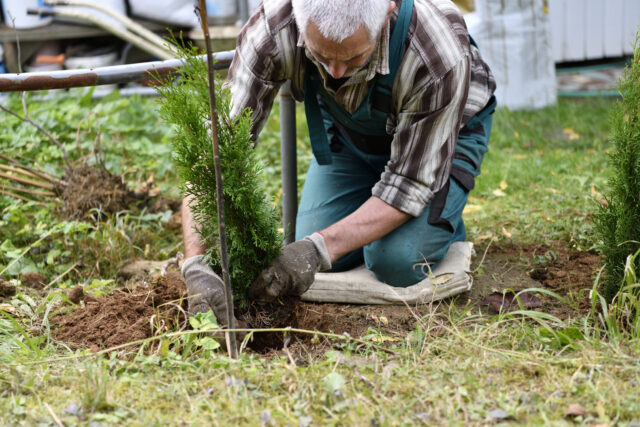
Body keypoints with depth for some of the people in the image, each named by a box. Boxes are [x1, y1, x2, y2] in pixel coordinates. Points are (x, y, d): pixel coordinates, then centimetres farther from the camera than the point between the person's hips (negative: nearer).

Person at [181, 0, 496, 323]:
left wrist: (320, 248, -43)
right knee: (326, 261, -8)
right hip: (348, 130, 3)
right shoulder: (271, 30, -36)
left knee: (396, 262, -21)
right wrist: (197, 264, -46)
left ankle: (444, 222, 12)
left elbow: (411, 185, -32)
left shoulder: (440, 58, -42)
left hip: (444, 130, -3)